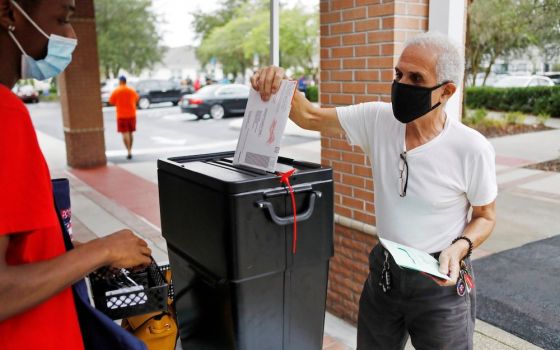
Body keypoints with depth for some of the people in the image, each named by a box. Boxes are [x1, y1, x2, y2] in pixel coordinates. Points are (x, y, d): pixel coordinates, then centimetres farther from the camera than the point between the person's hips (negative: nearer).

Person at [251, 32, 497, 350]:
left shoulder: (472, 148, -17)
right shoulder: (378, 119, -10)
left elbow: (486, 217, -3)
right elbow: (310, 117, -3)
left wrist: (460, 247, -21)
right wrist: (281, 85, -21)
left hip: (440, 280, -3)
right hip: (383, 272, 4)